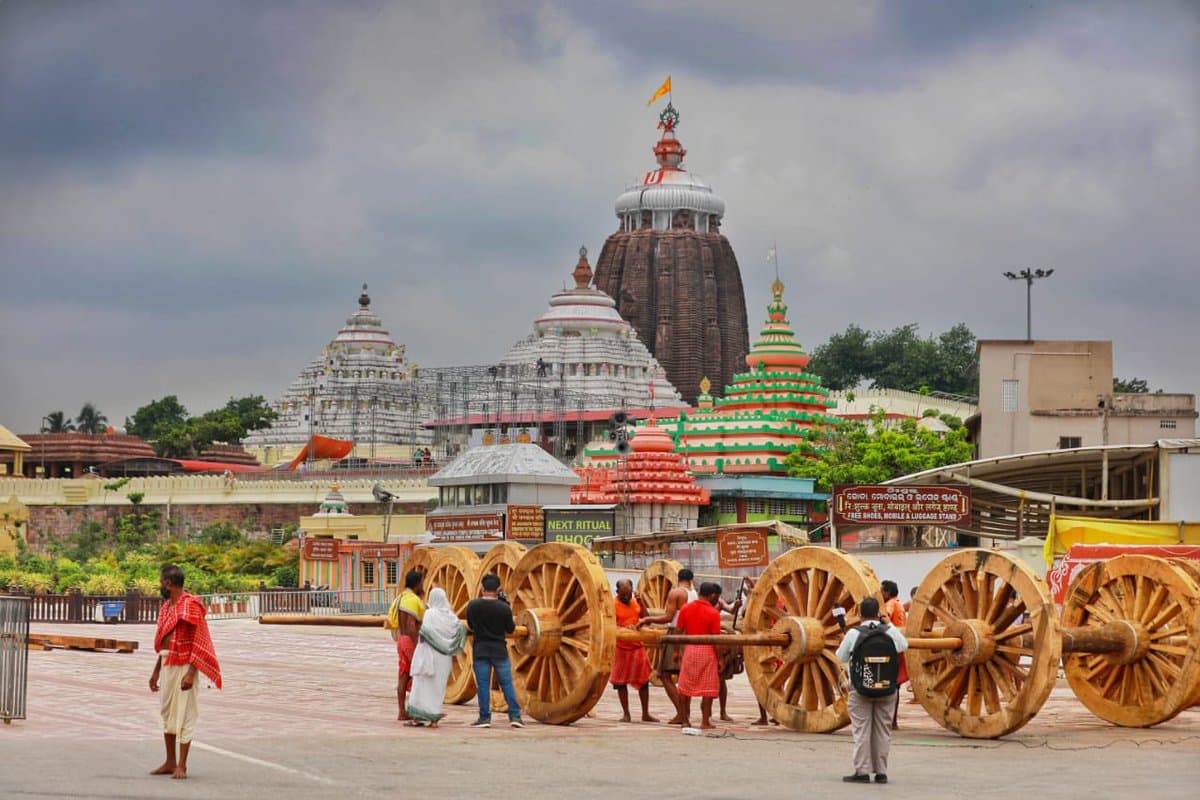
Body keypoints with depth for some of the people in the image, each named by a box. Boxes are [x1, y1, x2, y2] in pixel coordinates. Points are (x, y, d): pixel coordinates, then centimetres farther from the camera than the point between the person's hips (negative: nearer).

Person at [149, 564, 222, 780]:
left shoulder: (191, 606, -14)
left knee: (183, 715, -5)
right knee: (167, 713, 13)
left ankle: (181, 765, -1)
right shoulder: (167, 606, 14)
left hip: (183, 666, -9)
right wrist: (156, 671, 21)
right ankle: (170, 762, 20)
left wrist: (190, 673, -22)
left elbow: (198, 643, -17)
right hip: (167, 665, 9)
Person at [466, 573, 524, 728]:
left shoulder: (472, 605, -6)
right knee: (507, 683, 7)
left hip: (480, 650, 1)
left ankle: (484, 717, 2)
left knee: (483, 684, 4)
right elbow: (511, 629, 2)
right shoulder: (504, 608, -10)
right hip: (499, 650, -1)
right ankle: (515, 715, 5)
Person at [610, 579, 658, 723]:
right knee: (621, 682, 2)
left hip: (638, 646, 4)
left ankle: (645, 714, 14)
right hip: (621, 648, -4)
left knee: (644, 681, 6)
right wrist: (624, 628, -33)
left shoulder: (635, 602, 7)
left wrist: (641, 602, -6)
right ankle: (626, 714, 11)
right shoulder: (613, 605, -10)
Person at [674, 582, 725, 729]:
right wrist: (720, 659, -3)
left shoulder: (685, 609, 3)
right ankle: (705, 722, 2)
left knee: (685, 687, 10)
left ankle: (685, 720, 12)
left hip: (689, 649, 3)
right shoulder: (713, 613, -8)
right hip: (707, 650, -3)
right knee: (708, 688, 3)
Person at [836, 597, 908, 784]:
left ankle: (862, 772, -3)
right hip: (886, 689, 3)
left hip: (860, 689, -2)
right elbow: (903, 646, 16)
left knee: (861, 730, 0)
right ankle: (881, 772, 9)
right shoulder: (890, 631, -3)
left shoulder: (854, 633, -10)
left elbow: (841, 656, 0)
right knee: (882, 730, 8)